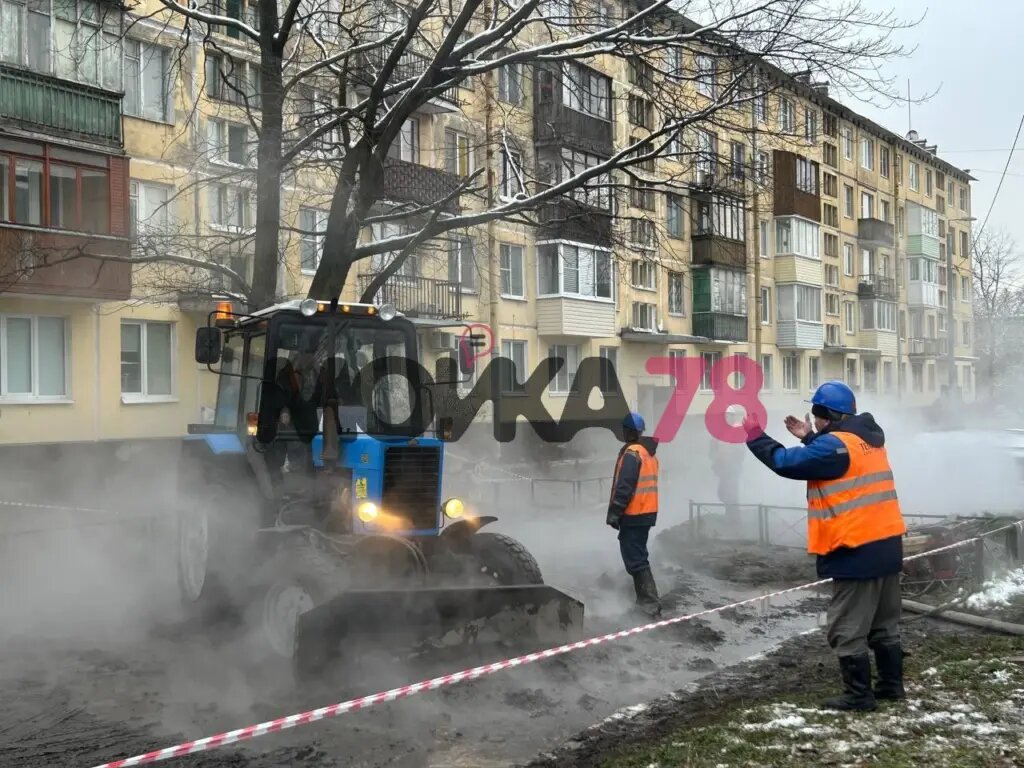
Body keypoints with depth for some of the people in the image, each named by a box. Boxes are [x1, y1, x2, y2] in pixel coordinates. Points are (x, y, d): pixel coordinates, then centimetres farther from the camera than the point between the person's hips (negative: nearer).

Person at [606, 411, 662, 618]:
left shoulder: (631, 453, -16)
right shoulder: (649, 452, 14)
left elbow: (624, 486, -22)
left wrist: (614, 512, -19)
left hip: (633, 514, -10)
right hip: (647, 512, 10)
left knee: (634, 559, -8)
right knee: (638, 556, 18)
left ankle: (650, 602, -13)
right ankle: (645, 599, 22)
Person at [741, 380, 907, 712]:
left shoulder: (835, 444, -17)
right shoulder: (868, 438, 11)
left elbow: (785, 462, -16)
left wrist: (755, 436, -4)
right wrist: (809, 437, 19)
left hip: (857, 550, -9)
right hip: (886, 544, 9)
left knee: (847, 629, 0)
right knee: (884, 625, 18)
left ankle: (858, 694, 4)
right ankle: (891, 684, 25)